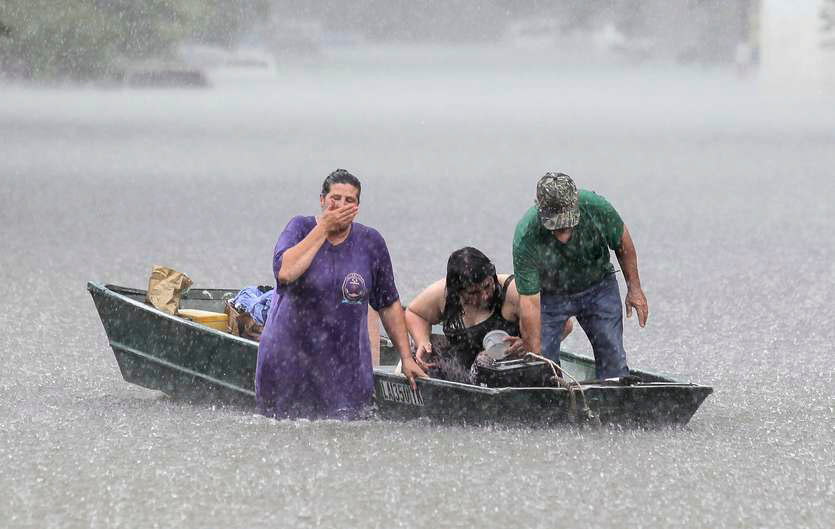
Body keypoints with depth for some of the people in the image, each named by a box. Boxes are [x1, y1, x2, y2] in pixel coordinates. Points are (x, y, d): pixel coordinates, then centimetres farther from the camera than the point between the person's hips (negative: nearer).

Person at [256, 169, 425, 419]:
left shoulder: (370, 242, 2)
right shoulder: (301, 228, -4)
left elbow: (389, 305, 10)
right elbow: (285, 273, -25)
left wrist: (406, 358, 9)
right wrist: (323, 228, -19)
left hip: (345, 361, 1)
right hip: (288, 358, -1)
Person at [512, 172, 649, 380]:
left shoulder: (596, 208, -31)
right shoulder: (526, 238, -35)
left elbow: (622, 243, -7)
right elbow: (529, 303, -31)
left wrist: (634, 288, 0)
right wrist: (535, 356, -32)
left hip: (598, 285, 2)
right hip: (550, 296, -2)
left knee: (613, 360, -2)